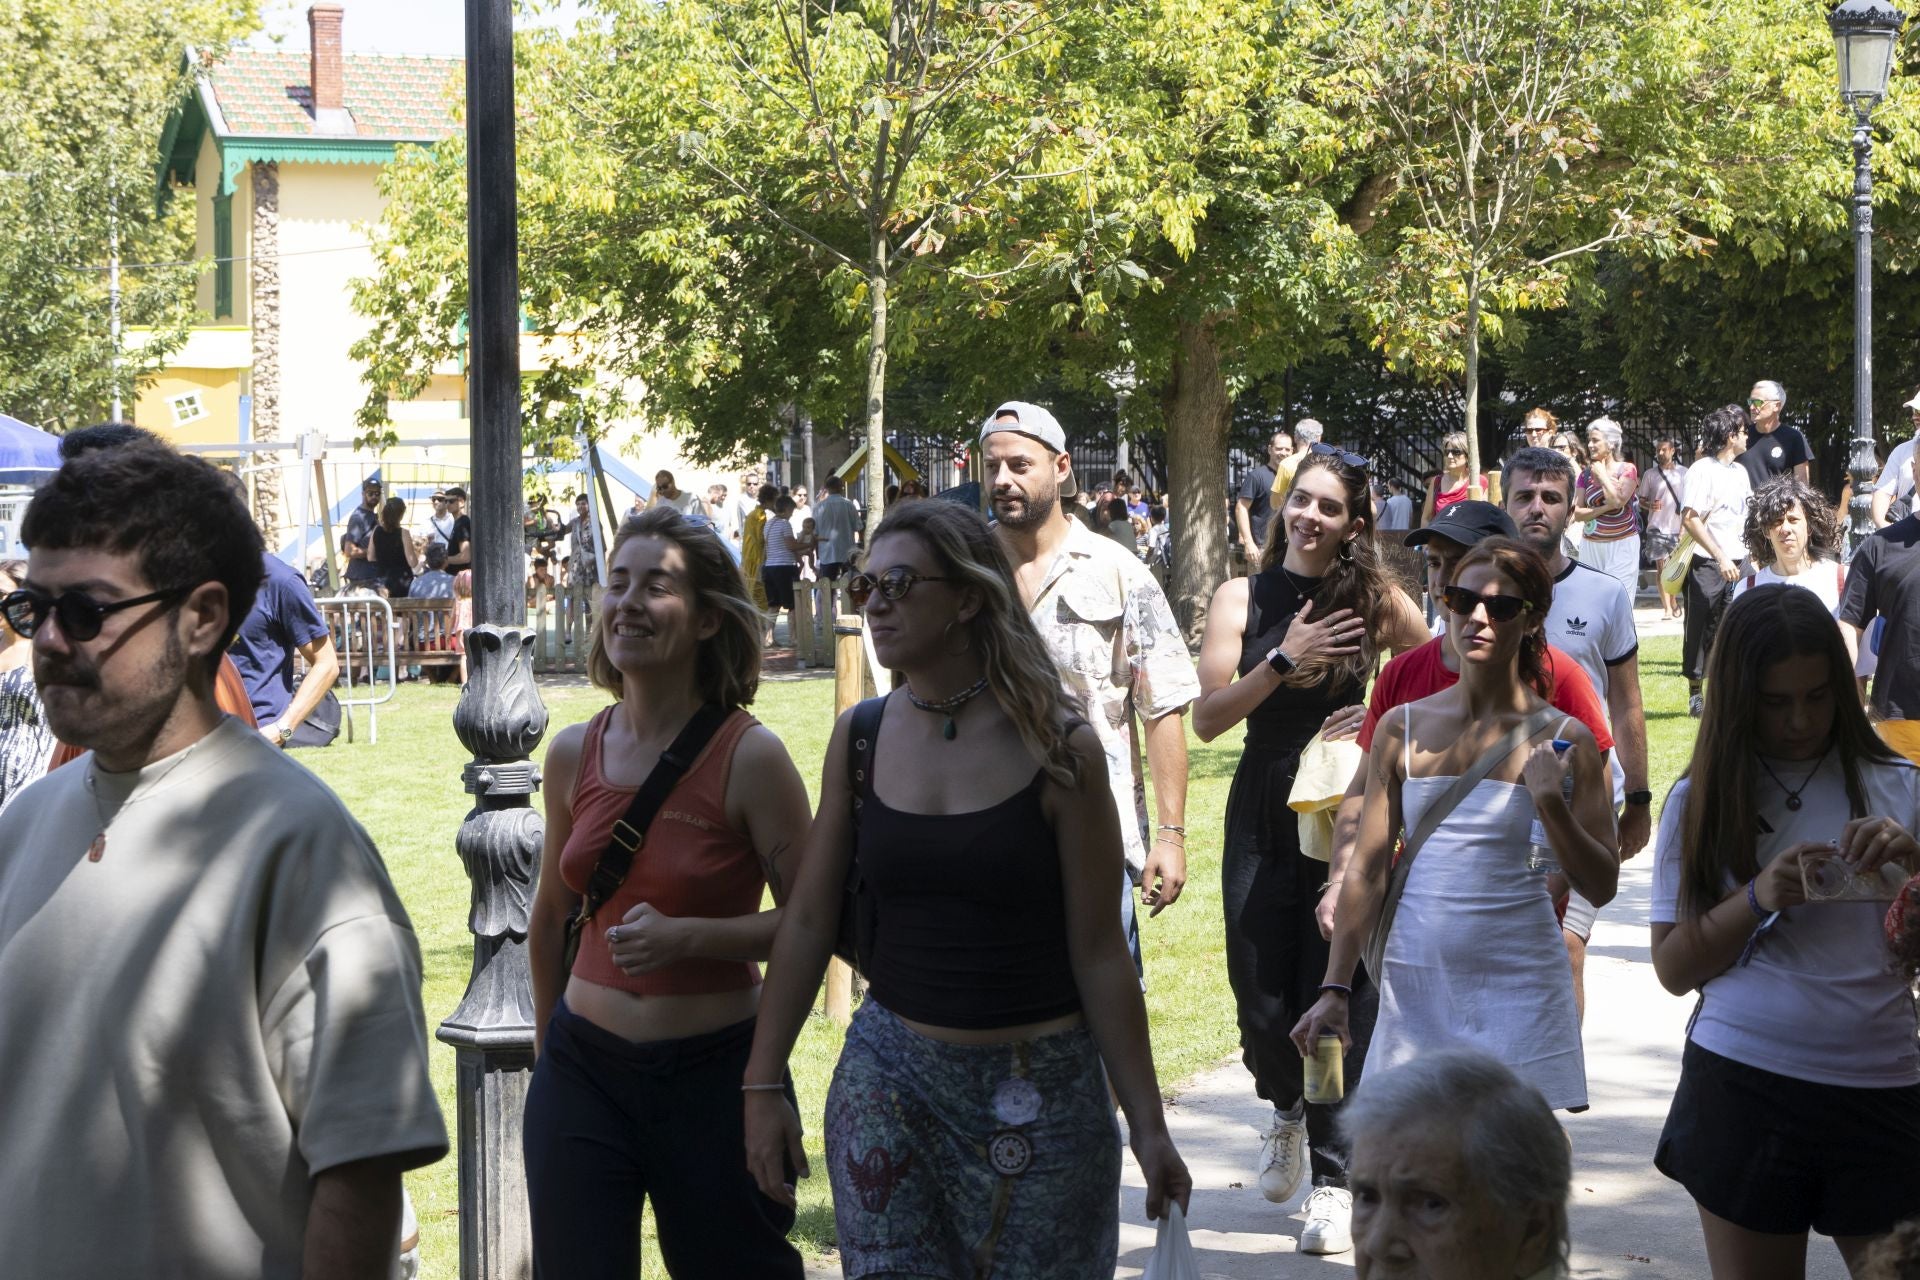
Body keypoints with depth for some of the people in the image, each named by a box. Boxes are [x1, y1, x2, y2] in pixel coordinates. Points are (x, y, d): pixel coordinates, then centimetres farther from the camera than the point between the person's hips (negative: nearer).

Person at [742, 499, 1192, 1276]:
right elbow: (808, 922, 7)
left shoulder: (1057, 748, -7)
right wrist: (761, 1086, 4)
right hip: (890, 1069, 3)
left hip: (1042, 1087, -2)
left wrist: (1147, 1124, -5)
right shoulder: (860, 737, 2)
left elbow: (1099, 952, -5)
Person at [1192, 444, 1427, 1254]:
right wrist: (1283, 661, -17)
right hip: (1263, 815, 1)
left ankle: (1333, 1179, 6)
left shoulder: (1375, 601, 0)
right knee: (1261, 995, 4)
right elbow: (1207, 718, -7)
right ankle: (1287, 1107, 38)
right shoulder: (1244, 597, 1)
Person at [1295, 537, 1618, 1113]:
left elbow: (1600, 886, -1)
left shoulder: (1562, 740, -1)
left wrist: (1552, 802, -17)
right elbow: (1366, 870, 6)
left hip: (1516, 985, -2)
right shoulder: (1403, 729, 6)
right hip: (1414, 984, 2)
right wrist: (1334, 989, 1)